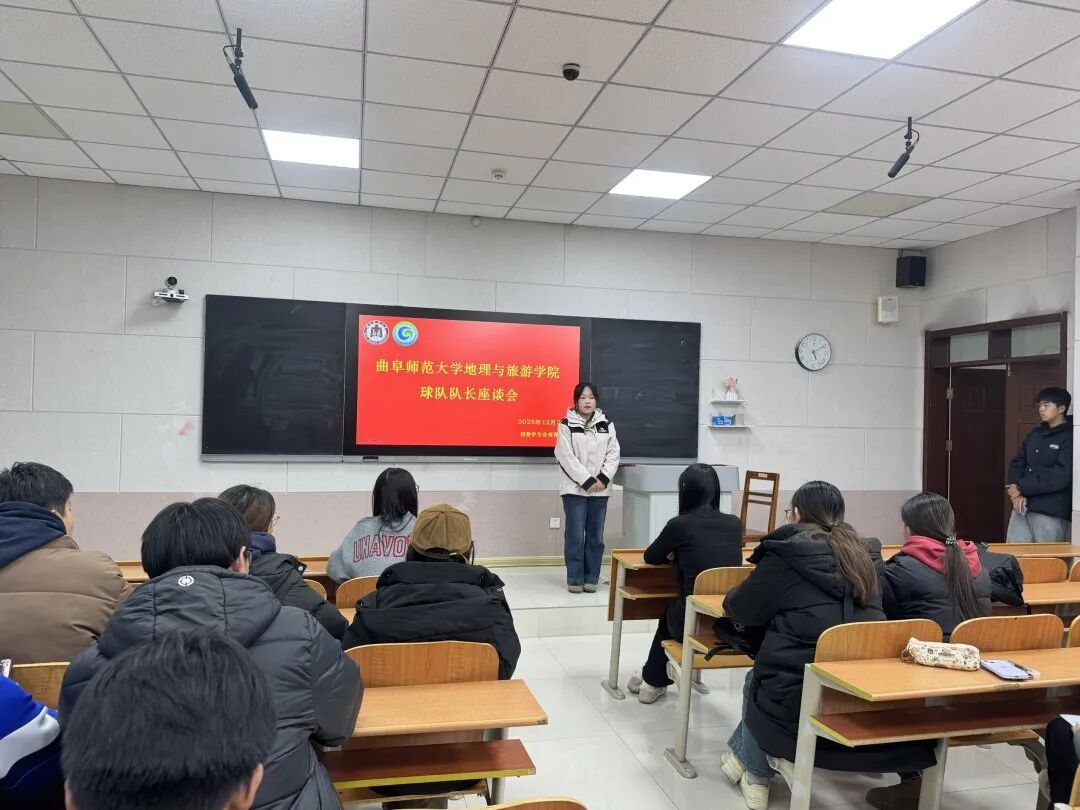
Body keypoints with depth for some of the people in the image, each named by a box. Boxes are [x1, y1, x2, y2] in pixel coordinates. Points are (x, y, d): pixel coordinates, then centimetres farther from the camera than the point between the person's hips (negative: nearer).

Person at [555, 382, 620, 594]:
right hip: (575, 489, -3)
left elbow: (613, 454, 5)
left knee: (596, 536, 6)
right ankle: (575, 579, 7)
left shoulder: (607, 425, 9)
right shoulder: (567, 425, -2)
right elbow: (567, 457, -9)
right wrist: (587, 481, -13)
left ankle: (591, 578, 16)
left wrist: (603, 479, -9)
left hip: (600, 490, 3)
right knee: (575, 536, -3)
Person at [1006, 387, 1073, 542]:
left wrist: (1020, 487, -11)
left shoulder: (1070, 437, -6)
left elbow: (1060, 476, -17)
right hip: (1022, 507, 6)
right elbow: (1017, 462, 12)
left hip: (1051, 512, -6)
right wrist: (1015, 491, -7)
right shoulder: (1035, 433, 16)